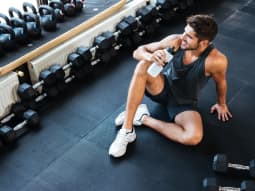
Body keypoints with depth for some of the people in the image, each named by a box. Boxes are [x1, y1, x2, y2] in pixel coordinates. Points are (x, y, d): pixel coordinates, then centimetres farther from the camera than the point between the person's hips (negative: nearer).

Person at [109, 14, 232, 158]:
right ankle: (126, 129, -27)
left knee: (194, 137, -33)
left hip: (185, 103, -2)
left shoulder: (216, 60, -28)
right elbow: (138, 51, -14)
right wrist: (149, 56, -38)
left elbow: (221, 82, -5)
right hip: (163, 88, 2)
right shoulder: (176, 41, -21)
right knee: (143, 66, -32)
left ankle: (143, 118, -12)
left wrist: (221, 104, 12)